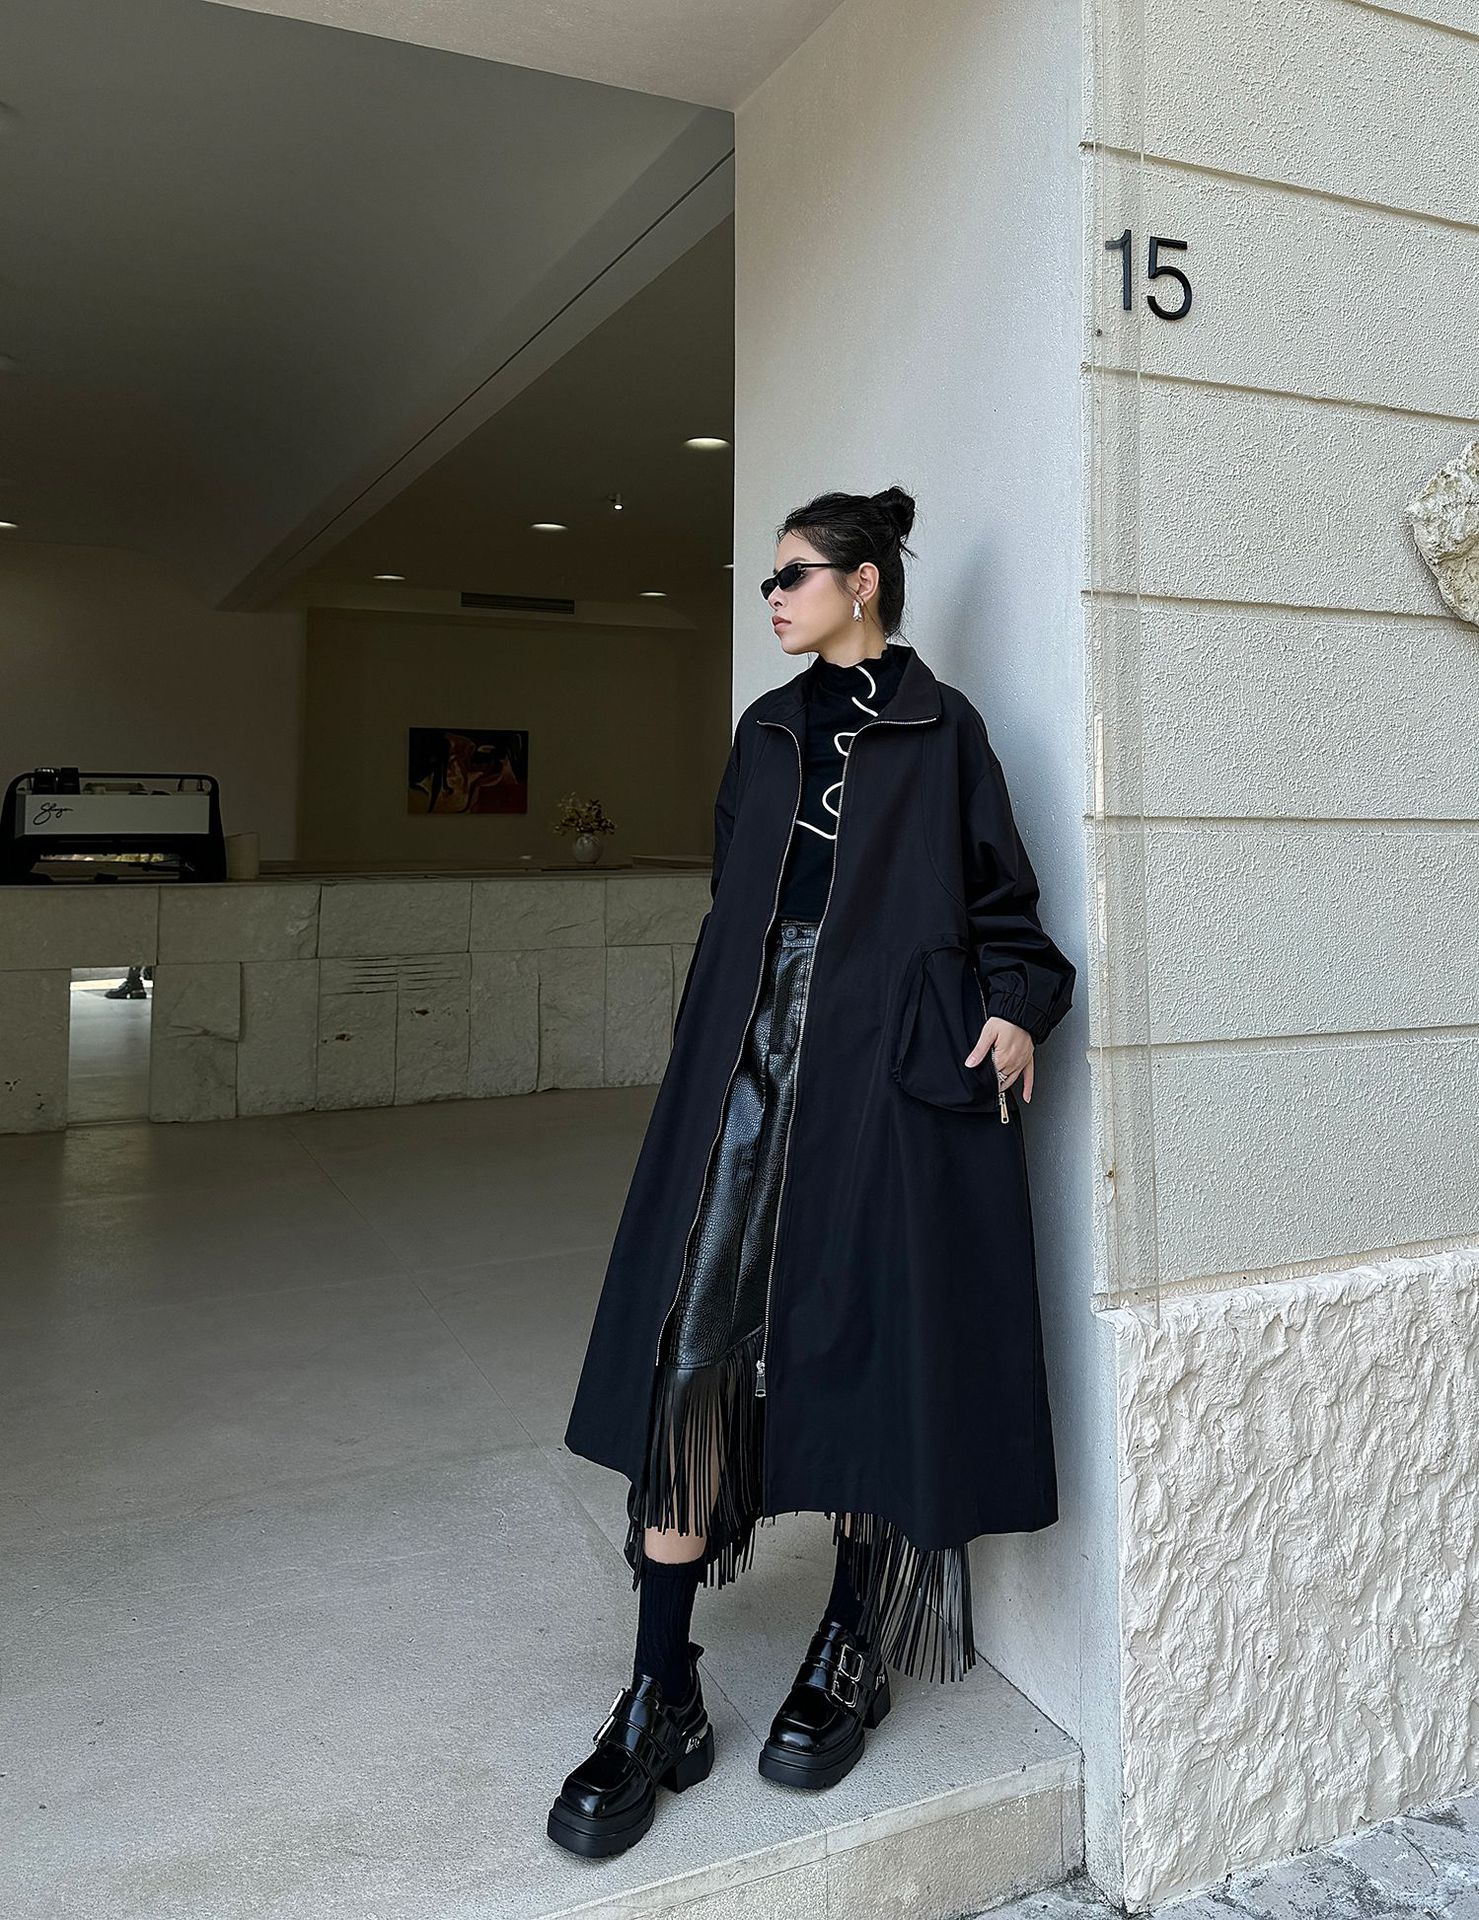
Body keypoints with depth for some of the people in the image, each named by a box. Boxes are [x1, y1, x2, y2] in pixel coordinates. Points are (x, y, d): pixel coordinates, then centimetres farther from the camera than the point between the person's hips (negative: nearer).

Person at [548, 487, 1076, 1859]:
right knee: (691, 1344, -5)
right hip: (750, 1052, 4)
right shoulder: (767, 731, 19)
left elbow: (999, 897, 6)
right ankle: (662, 1704, 4)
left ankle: (851, 1653, 23)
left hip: (886, 1064, -4)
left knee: (868, 1350, 1)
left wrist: (1016, 1002, -11)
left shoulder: (939, 727, 5)